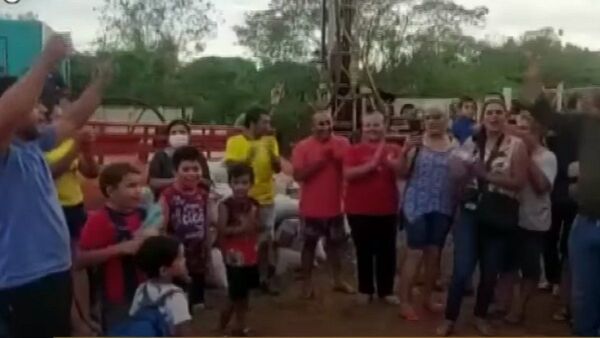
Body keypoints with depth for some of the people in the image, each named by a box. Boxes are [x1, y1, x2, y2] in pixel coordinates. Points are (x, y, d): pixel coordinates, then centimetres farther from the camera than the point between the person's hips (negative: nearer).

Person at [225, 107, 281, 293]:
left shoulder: (270, 141, 2)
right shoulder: (234, 141, -7)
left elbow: (278, 168, -3)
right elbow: (230, 167, -14)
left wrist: (271, 152, -19)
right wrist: (247, 157, -25)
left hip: (265, 199, 3)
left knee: (266, 240, 9)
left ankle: (265, 278, 21)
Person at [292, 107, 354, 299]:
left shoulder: (342, 143, -2)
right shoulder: (302, 147, -10)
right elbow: (298, 175, -16)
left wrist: (337, 158, -20)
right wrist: (319, 162, -23)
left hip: (335, 205, 3)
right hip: (312, 207, -3)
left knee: (335, 243, 17)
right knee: (309, 244, 9)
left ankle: (338, 280, 32)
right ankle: (307, 284, 21)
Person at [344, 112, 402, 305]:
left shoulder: (393, 150, 5)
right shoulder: (354, 150, -2)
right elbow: (348, 174, -15)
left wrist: (388, 161, -22)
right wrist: (372, 164, -24)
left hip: (387, 209, 2)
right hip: (359, 210, -2)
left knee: (387, 252, 8)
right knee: (364, 252, 8)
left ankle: (386, 290, 22)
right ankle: (365, 290, 21)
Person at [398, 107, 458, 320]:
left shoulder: (456, 146, 2)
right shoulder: (415, 144, -3)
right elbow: (403, 174, -6)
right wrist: (405, 153, -20)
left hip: (443, 208, 3)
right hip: (417, 205, -3)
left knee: (434, 253, 12)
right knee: (415, 252, -3)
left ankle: (428, 296, 29)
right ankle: (405, 302, 6)